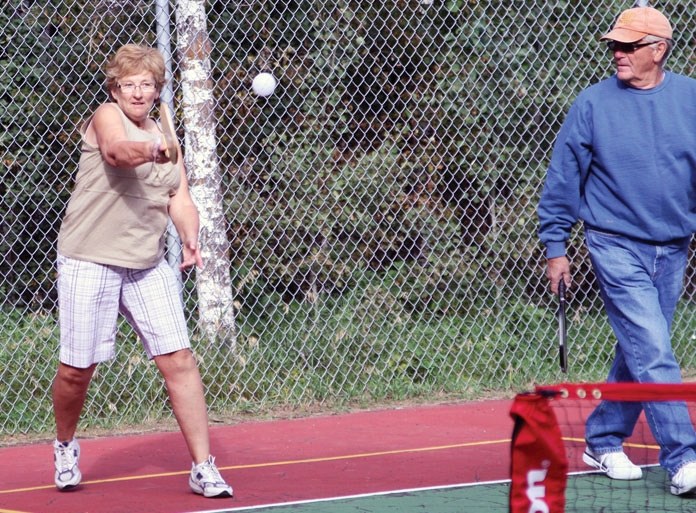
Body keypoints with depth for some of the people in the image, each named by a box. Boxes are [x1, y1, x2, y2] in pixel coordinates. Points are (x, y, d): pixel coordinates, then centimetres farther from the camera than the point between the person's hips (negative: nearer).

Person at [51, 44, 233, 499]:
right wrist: (151, 149, -50)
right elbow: (119, 151, -28)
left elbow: (180, 201, 10)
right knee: (78, 369, 0)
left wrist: (191, 237, -10)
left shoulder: (165, 138, 15)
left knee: (179, 359, -6)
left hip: (147, 266, 5)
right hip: (90, 261, -5)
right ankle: (65, 446, 29)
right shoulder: (106, 117, -5)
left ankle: (203, 467, -2)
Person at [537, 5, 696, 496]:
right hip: (617, 247, -4)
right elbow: (563, 177, 0)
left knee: (638, 352, 12)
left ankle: (604, 440, 29)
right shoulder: (593, 103, -4)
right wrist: (555, 247, -1)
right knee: (654, 353, -12)